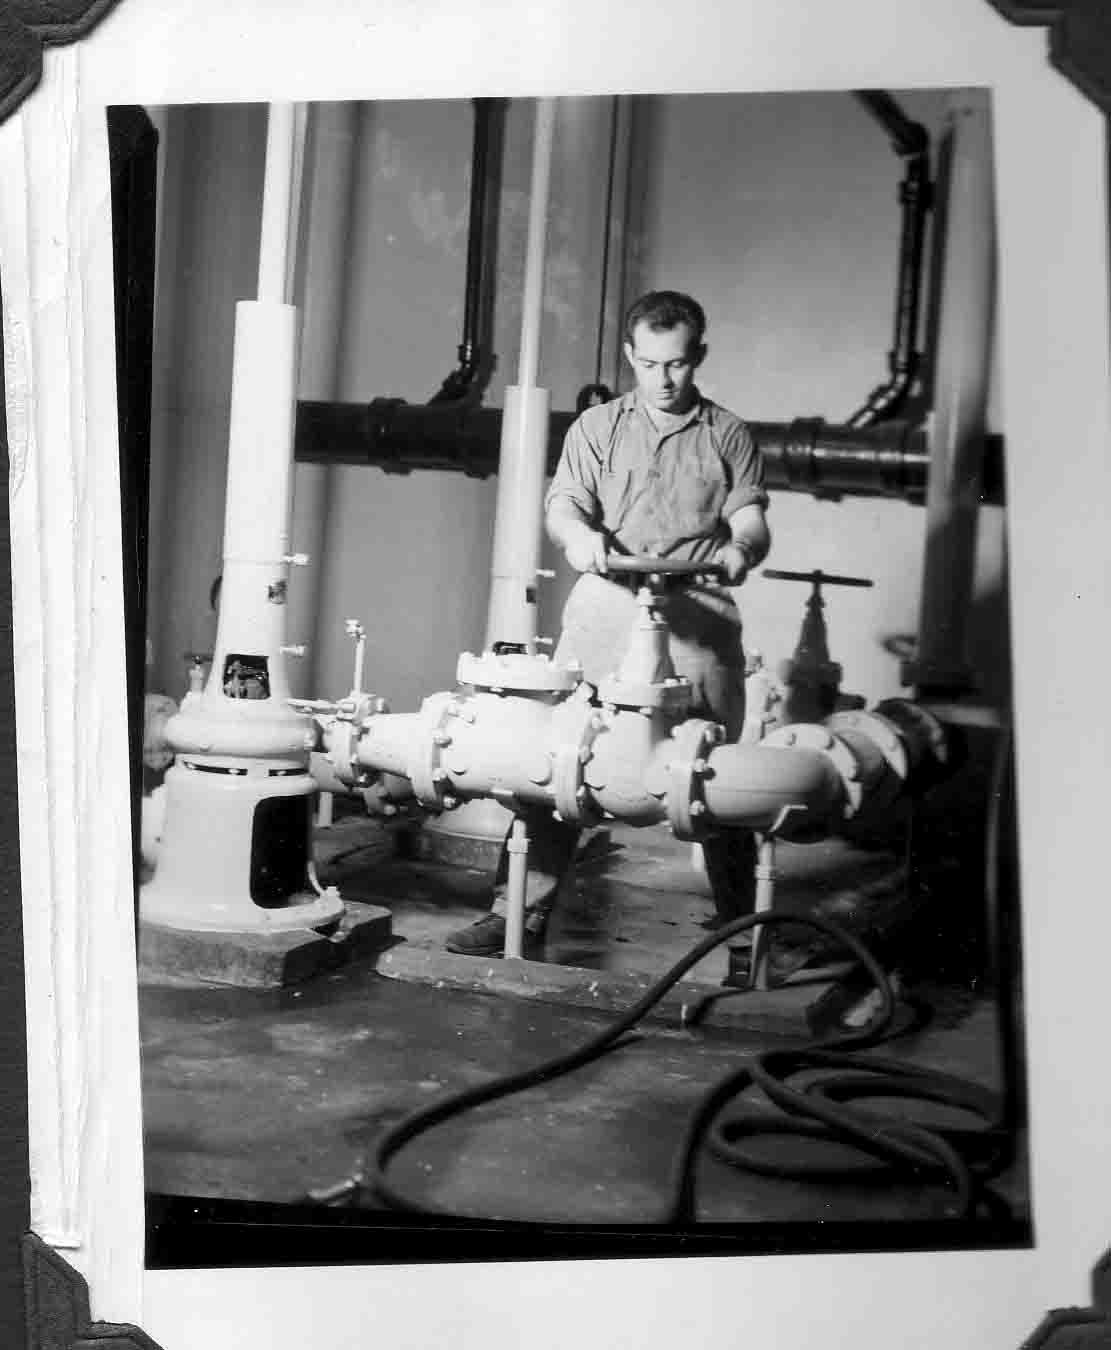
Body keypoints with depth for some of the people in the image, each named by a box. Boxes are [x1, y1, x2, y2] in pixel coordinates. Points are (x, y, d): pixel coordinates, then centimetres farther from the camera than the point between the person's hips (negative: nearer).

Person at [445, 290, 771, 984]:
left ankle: (743, 934, 8)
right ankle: (521, 913, 3)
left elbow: (752, 518, 6)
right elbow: (562, 503, 5)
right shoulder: (597, 427, 15)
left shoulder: (729, 435, 14)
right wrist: (580, 535, -19)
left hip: (699, 619, -1)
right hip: (605, 608, 1)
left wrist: (741, 547, -18)